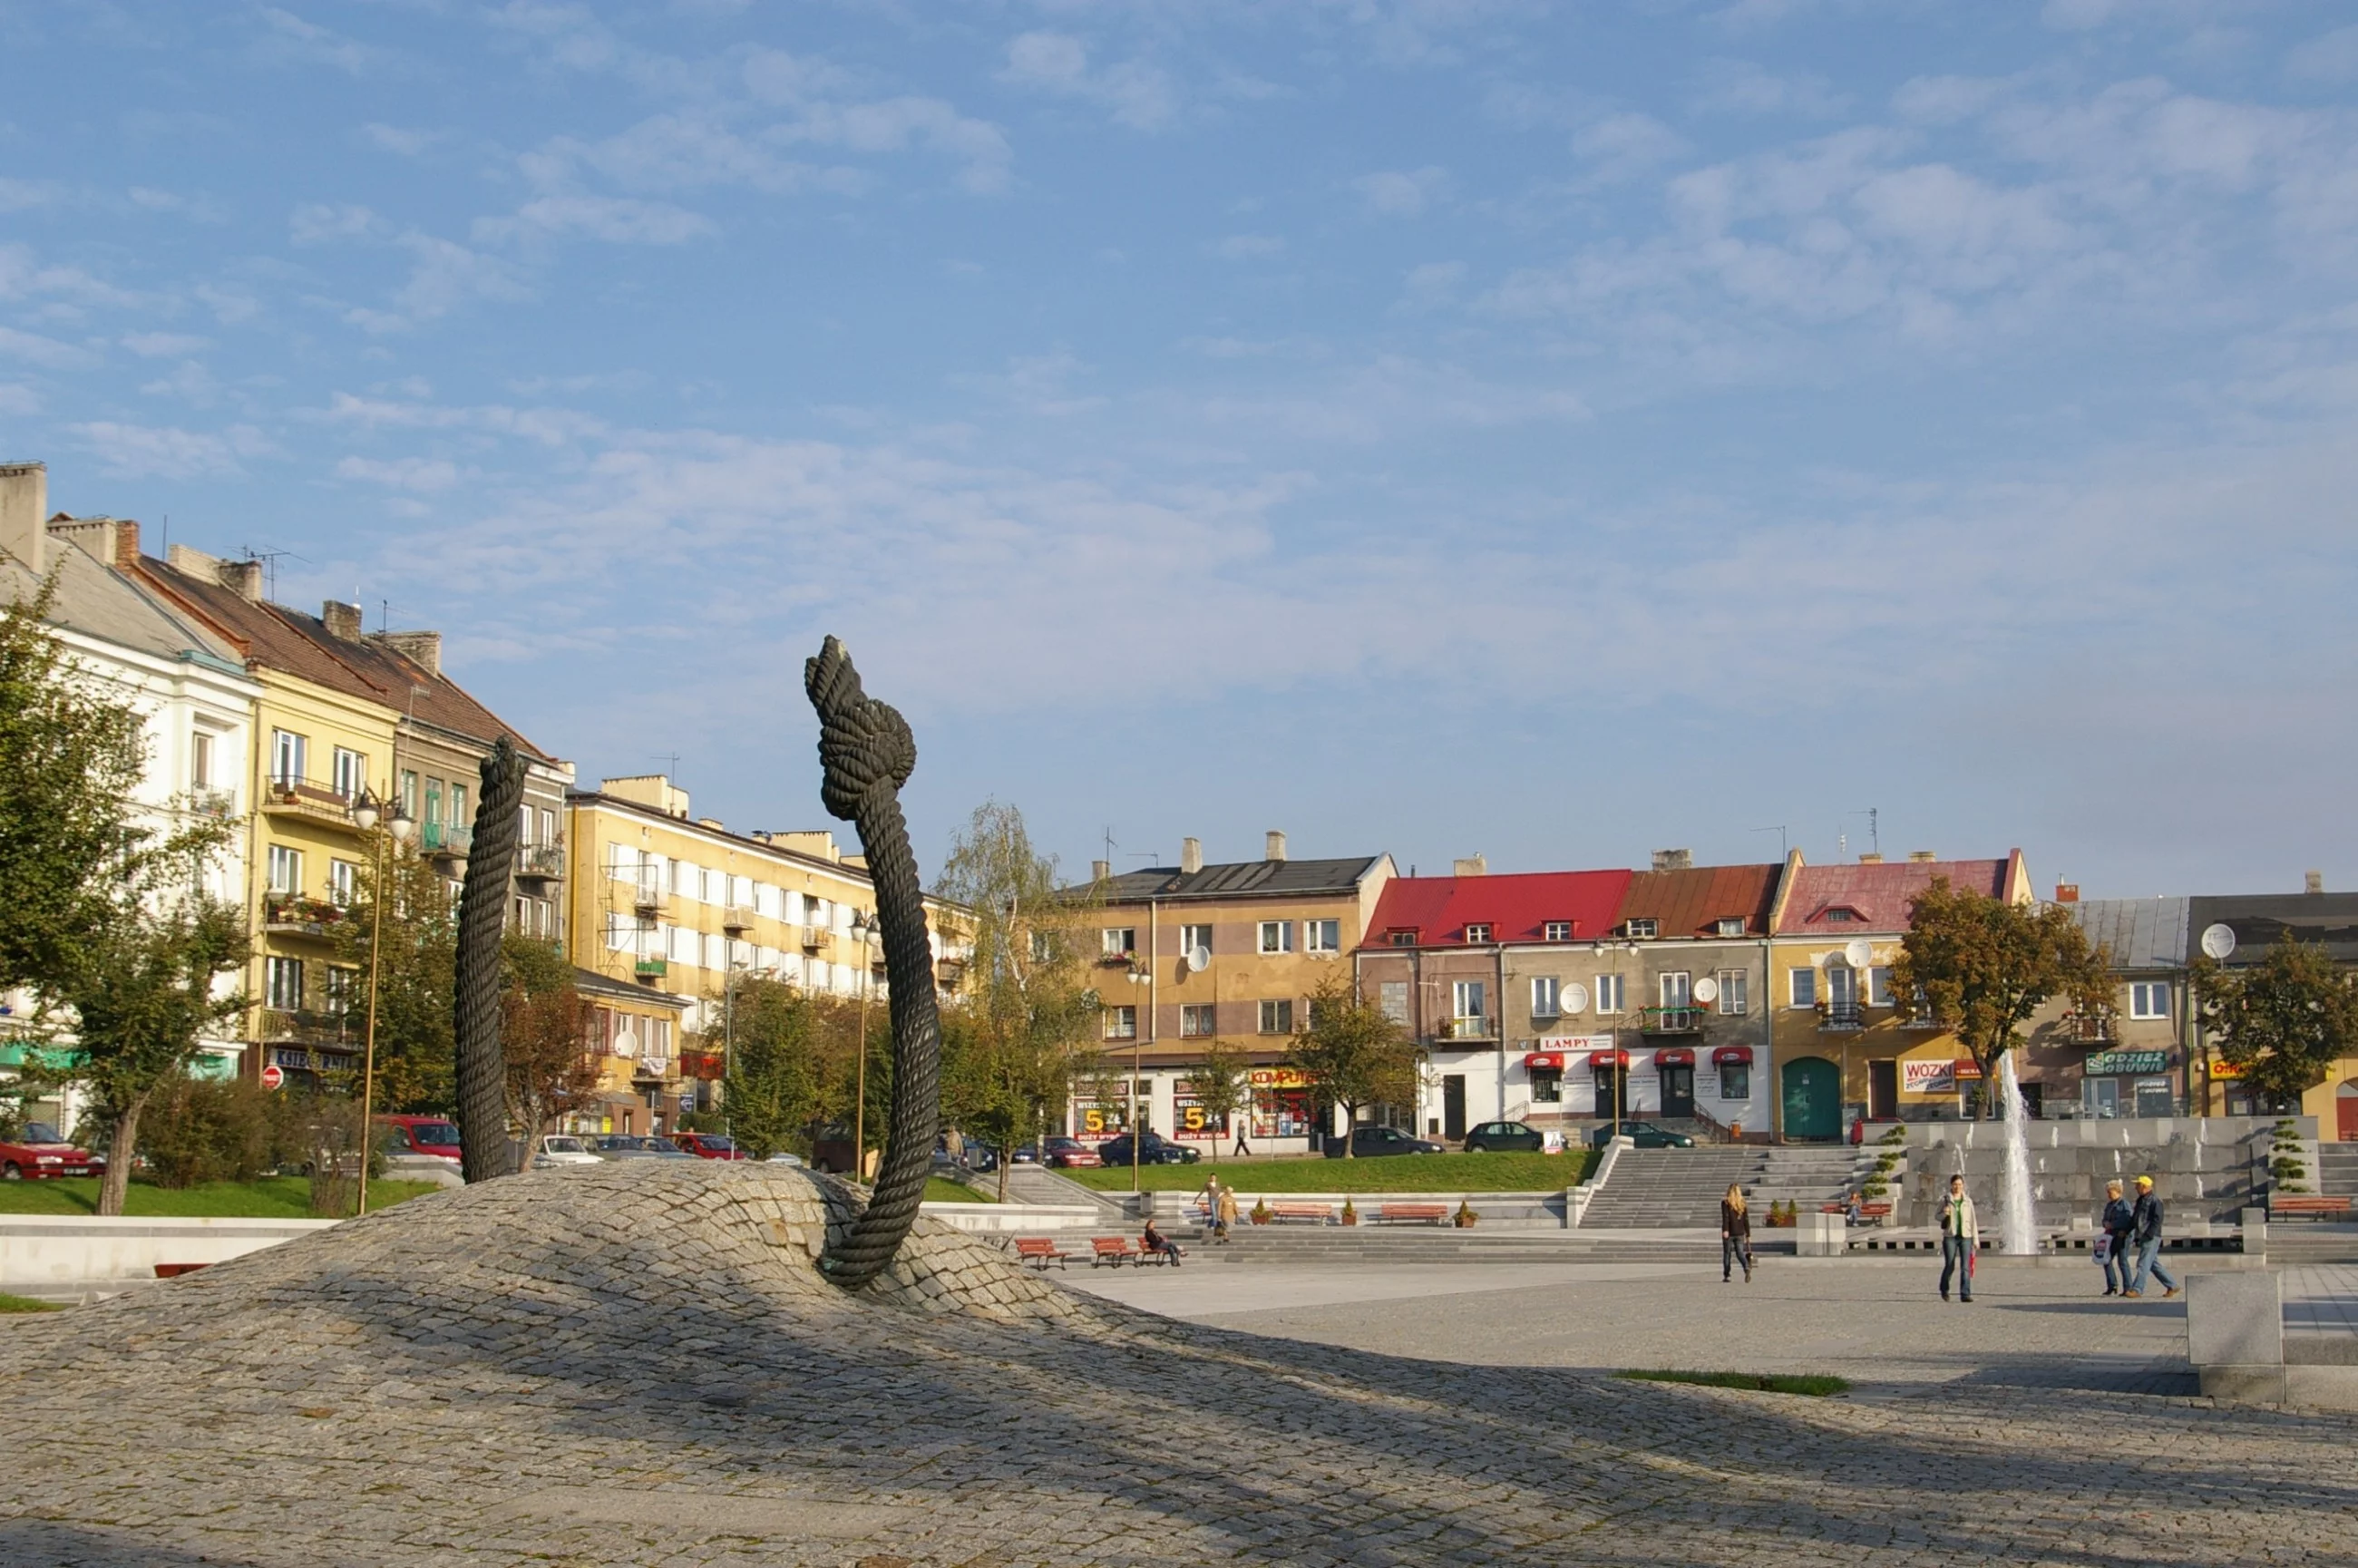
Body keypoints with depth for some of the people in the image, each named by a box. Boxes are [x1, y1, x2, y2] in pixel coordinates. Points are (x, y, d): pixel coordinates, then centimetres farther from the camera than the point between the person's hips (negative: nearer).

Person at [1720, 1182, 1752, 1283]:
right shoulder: (1743, 1204, 8)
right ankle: (1747, 1268, -26)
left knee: (1727, 1254, 8)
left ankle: (1726, 1276, 10)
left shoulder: (1725, 1203, -3)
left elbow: (1725, 1217, -16)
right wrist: (1748, 1235, 12)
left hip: (1729, 1233, -3)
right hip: (1740, 1233, 3)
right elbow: (1746, 1221, 8)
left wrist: (1725, 1230, -24)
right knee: (1740, 1253, 3)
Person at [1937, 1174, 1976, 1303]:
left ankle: (1965, 1294, -8)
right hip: (1950, 1236, -1)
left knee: (1965, 1266, -9)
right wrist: (1944, 1214, -13)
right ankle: (1944, 1289, 26)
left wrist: (1976, 1239, 5)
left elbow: (1972, 1220, 9)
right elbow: (1938, 1216, 10)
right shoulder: (1945, 1200, 4)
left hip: (1965, 1236, 1)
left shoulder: (1968, 1201, 7)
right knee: (1950, 1266, 0)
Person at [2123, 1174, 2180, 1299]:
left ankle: (2137, 1289, -13)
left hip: (2151, 1238, -9)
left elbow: (2157, 1219, -18)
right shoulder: (2141, 1200, 18)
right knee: (2154, 1264, 12)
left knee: (2144, 1263, -11)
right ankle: (2172, 1286, 18)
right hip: (2143, 1237, 9)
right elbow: (2134, 1218, 23)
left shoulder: (2155, 1200, -10)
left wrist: (2149, 1235, -23)